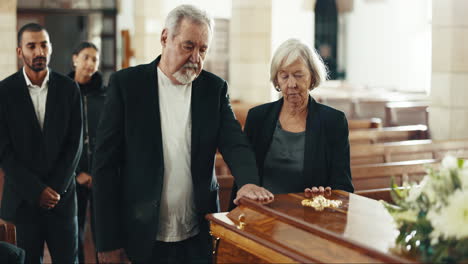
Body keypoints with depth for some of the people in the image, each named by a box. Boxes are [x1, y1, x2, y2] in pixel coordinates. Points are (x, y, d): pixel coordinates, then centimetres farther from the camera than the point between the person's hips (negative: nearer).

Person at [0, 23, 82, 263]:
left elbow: (75, 142, 0)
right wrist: (36, 190, -10)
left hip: (62, 195, 1)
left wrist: (57, 187, -8)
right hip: (23, 196, -1)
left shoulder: (68, 88, 2)